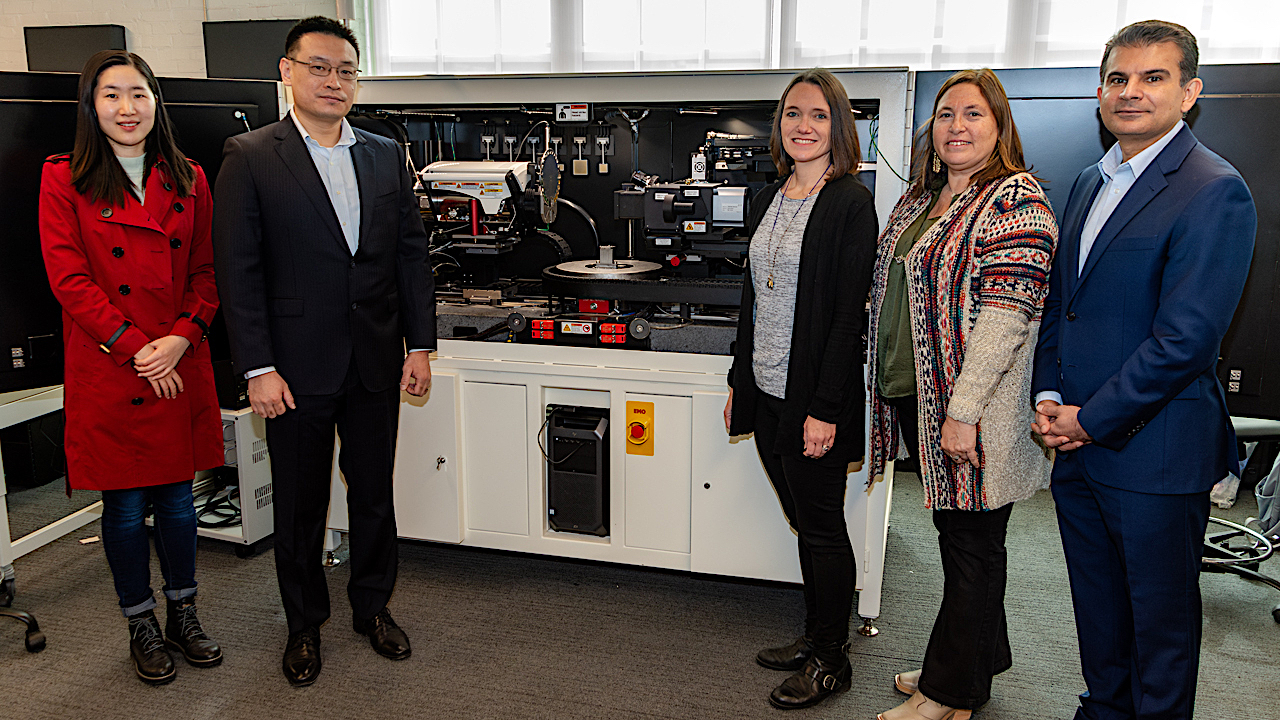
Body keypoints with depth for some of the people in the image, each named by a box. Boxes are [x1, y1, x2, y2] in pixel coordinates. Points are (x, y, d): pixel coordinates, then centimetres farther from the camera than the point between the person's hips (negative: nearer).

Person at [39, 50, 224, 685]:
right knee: (125, 507, 8)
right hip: (106, 372, -2)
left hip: (180, 368, 3)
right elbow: (69, 280, -8)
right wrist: (135, 349, -14)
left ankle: (183, 616, 29)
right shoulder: (64, 180, -1)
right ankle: (141, 627, 26)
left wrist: (181, 338, -10)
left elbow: (206, 274, 6)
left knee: (177, 498, 12)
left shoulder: (188, 181, 8)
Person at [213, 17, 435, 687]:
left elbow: (411, 253, 8)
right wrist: (258, 367, -12)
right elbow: (237, 269, -7)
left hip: (376, 362, 3)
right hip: (298, 366, -3)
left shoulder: (386, 155, 8)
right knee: (299, 504, 11)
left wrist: (420, 344, 3)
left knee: (374, 493, 14)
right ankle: (304, 623, 30)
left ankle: (373, 607, 34)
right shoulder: (250, 156, -4)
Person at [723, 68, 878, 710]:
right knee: (803, 521, 17)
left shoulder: (851, 202, -11)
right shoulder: (769, 198, 11)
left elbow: (849, 313, -16)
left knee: (821, 525, 5)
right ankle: (814, 638, 33)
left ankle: (831, 659, 22)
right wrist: (738, 382, 14)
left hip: (815, 400, -7)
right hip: (765, 392, 7)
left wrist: (825, 409, -19)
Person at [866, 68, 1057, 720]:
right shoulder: (920, 199, 14)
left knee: (971, 545, 5)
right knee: (955, 536, 18)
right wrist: (884, 383, 15)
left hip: (969, 414, -8)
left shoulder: (1016, 201, -12)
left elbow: (1006, 313, -20)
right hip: (912, 397, 8)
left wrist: (962, 411, -23)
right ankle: (978, 663, 35)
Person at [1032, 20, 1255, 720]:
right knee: (1097, 602, 21)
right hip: (1078, 442, 7)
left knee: (1160, 612, 11)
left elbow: (1185, 339, -20)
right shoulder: (1089, 182, 11)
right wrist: (1050, 396, 1)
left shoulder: (1214, 191, -14)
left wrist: (1090, 420, -16)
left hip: (1154, 447, -7)